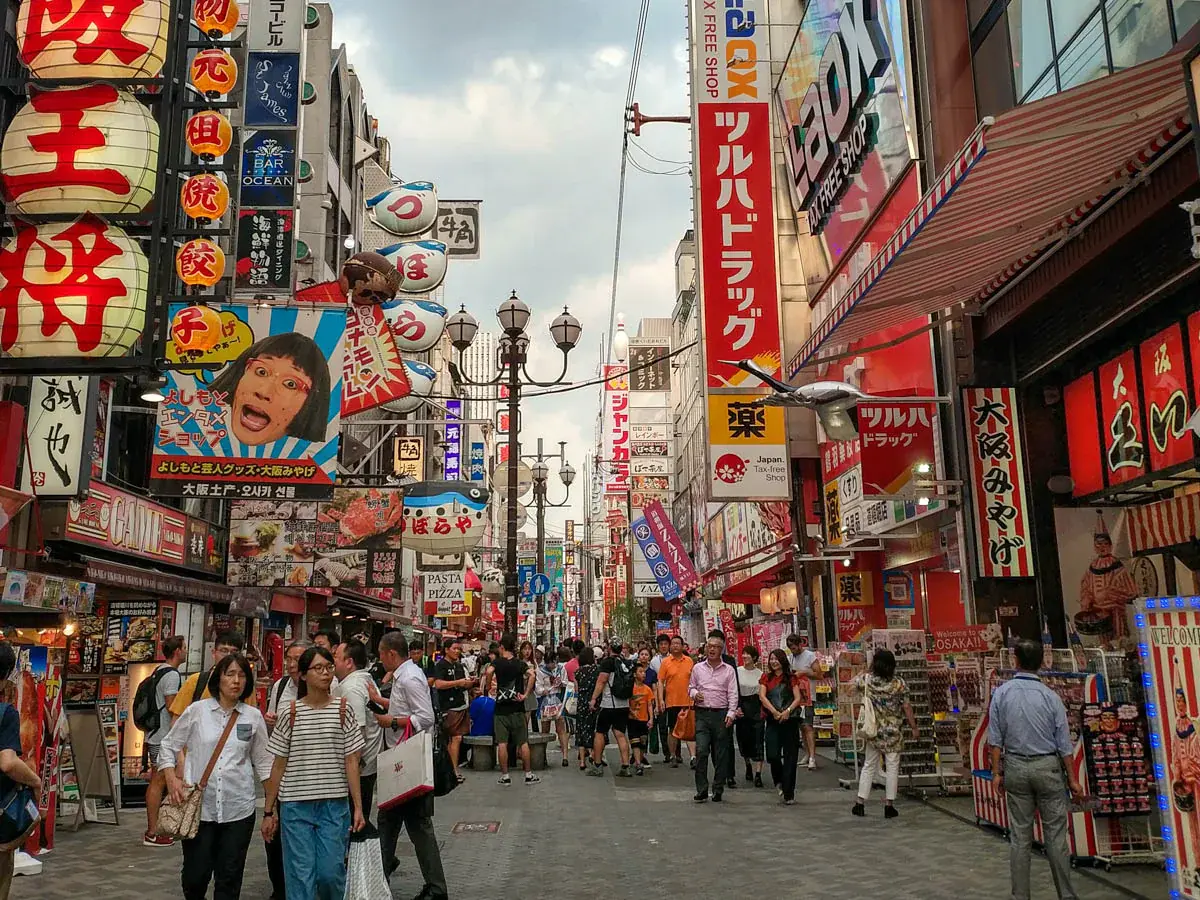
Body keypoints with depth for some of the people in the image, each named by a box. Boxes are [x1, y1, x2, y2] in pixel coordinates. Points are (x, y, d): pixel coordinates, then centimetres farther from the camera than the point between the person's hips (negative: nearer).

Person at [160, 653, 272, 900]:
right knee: (196, 874, 6)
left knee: (229, 879, 5)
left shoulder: (254, 717, 3)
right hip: (198, 806, -1)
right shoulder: (197, 711, 0)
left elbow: (264, 763, 9)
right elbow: (168, 746, 8)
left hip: (238, 809, 1)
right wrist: (171, 779, -6)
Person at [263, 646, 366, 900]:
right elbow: (279, 765, 5)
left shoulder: (342, 709, 1)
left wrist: (358, 807, -2)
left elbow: (351, 761, 2)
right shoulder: (290, 713, 0)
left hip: (334, 804, 0)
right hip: (295, 805, 0)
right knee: (301, 875, 0)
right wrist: (268, 811, 6)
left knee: (330, 872, 1)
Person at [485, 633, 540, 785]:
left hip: (501, 708, -1)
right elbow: (532, 675, -17)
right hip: (517, 709, 1)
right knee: (523, 742, 7)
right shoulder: (520, 663, 1)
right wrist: (526, 694, -12)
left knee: (502, 743, 3)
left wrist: (488, 686, -6)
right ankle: (529, 774, 11)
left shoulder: (497, 663, -1)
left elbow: (489, 672, -23)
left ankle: (505, 776, 5)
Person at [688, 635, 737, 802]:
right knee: (701, 751, -9)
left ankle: (718, 790, 14)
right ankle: (701, 790, -3)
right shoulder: (698, 668, 11)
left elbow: (733, 694, 2)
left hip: (721, 714, -1)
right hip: (702, 713, 1)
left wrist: (731, 713, -9)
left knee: (721, 754, 3)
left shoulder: (728, 670, 6)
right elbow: (691, 686, 19)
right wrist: (694, 693, -4)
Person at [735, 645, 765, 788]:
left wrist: (763, 710, -3)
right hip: (741, 708, 1)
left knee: (757, 740, -7)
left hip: (756, 708, -1)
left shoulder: (760, 674, 1)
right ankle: (748, 766, 34)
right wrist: (736, 708, -7)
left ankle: (758, 774, -7)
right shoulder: (737, 671, 0)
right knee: (743, 739, 7)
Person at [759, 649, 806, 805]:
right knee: (772, 755, -9)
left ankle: (788, 794, 6)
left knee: (790, 757, -1)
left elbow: (798, 698, -2)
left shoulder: (792, 677, 5)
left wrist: (787, 711, -18)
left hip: (790, 720, -1)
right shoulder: (766, 677, 9)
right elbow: (762, 696, -2)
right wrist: (775, 712, -14)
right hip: (773, 721, 1)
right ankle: (780, 782, 21)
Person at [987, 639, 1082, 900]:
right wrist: (1071, 779, 6)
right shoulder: (1050, 697, -8)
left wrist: (997, 772, 4)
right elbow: (1063, 743, -4)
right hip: (1048, 766, -1)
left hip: (1016, 766, 1)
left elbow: (996, 738, -4)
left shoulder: (1002, 693, -5)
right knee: (1055, 835, 6)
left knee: (1019, 836, 6)